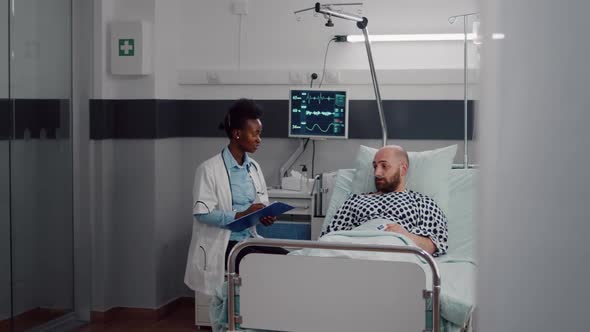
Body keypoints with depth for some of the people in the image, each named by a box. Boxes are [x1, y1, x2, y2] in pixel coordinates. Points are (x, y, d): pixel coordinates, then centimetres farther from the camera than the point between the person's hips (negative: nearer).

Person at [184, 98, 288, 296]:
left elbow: (262, 203, 16)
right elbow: (201, 213, -17)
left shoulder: (254, 167, 10)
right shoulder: (209, 169, -12)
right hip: (220, 243, -7)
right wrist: (241, 216, -24)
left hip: (249, 238, 7)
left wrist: (265, 215, -9)